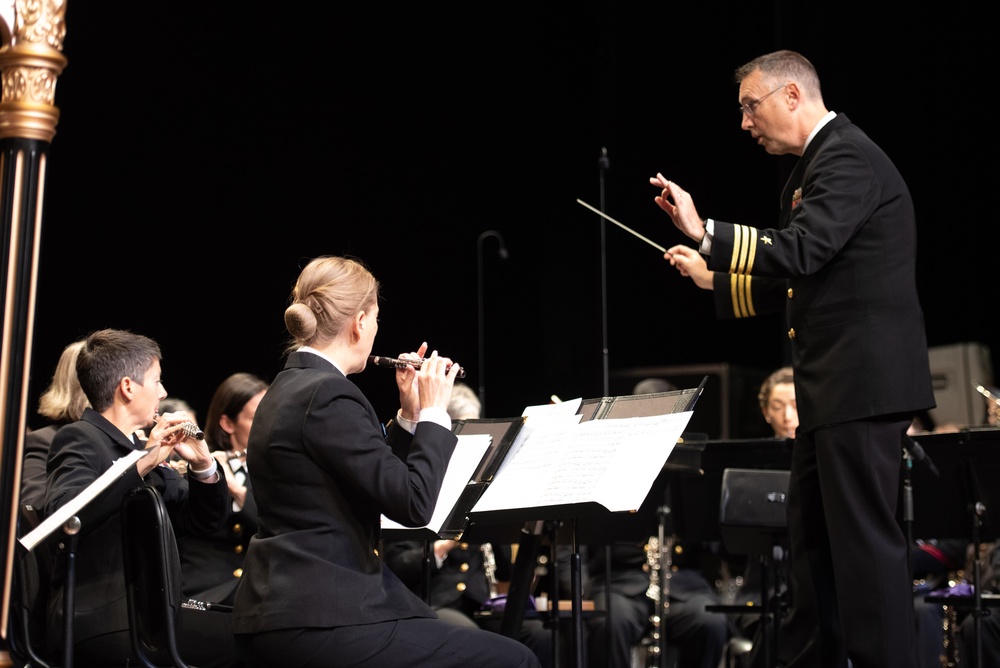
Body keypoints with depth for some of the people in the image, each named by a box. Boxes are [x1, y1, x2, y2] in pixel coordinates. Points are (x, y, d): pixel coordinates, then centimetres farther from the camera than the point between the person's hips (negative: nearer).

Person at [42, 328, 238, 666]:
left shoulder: (139, 448, 19)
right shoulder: (79, 439, -6)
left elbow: (206, 519, 18)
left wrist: (203, 466, 0)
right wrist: (141, 464, -29)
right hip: (97, 620, -9)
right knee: (234, 640, -20)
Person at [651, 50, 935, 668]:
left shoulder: (848, 157, -12)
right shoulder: (815, 167, 19)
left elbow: (801, 251, -25)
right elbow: (793, 282, 21)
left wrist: (708, 235, -22)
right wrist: (716, 278, 14)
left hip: (864, 378, -11)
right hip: (834, 384, 11)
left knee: (863, 535, -8)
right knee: (813, 534, 14)